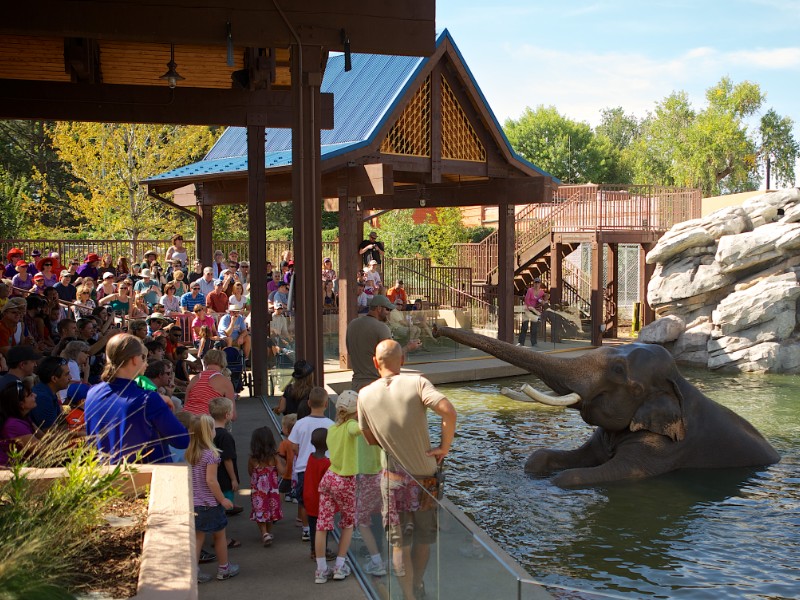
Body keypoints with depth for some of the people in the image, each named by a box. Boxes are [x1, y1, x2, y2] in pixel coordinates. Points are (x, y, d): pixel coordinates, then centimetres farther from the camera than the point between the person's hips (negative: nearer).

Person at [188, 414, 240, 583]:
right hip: (209, 504, -5)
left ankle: (193, 572, 11)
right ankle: (224, 569, 26)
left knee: (197, 537, 13)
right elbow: (211, 480, -21)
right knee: (220, 535, 13)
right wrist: (222, 500, -12)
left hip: (192, 503, 5)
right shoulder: (210, 454, -19)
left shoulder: (188, 453, 0)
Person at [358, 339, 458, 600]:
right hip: (426, 473, 0)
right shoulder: (416, 383, -11)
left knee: (400, 543, 10)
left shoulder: (365, 395, -4)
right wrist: (445, 446, -12)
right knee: (424, 538, 19)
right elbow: (449, 412, -24)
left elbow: (370, 439, 5)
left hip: (394, 477, 0)